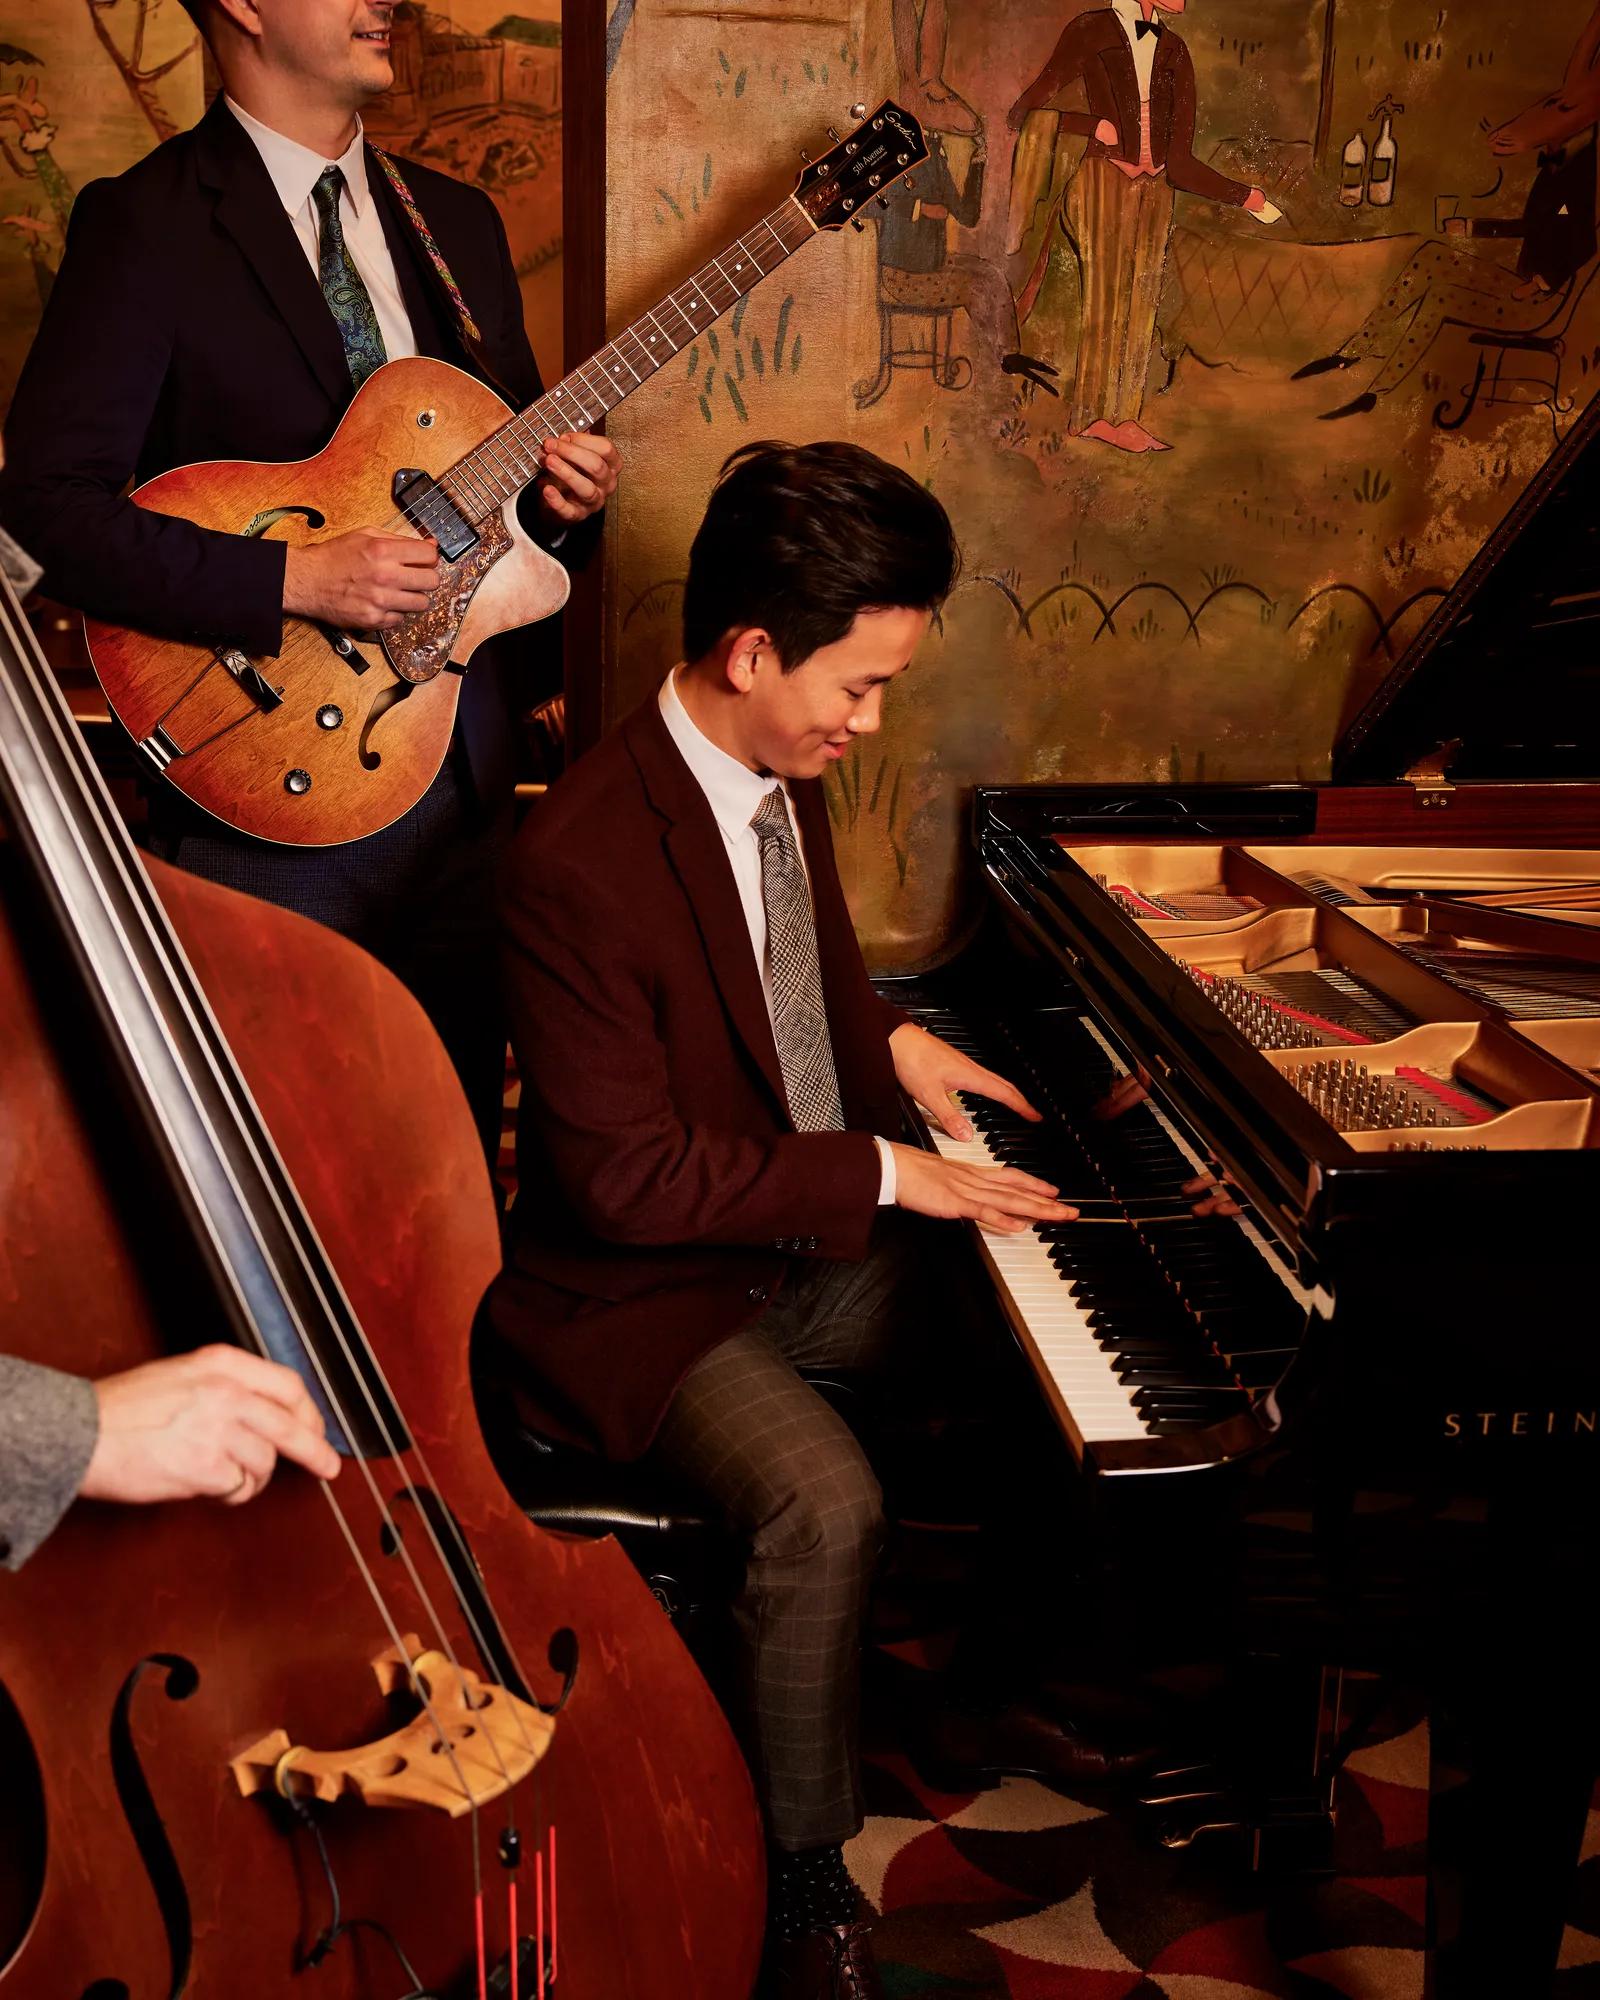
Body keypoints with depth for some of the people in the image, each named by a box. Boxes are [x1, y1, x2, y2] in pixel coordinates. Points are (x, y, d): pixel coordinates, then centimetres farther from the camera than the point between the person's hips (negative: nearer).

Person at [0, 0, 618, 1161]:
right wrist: (294, 580, -23)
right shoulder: (145, 224, -8)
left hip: (470, 773, 6)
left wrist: (565, 493, -3)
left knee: (463, 1139, 14)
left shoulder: (458, 222, 13)